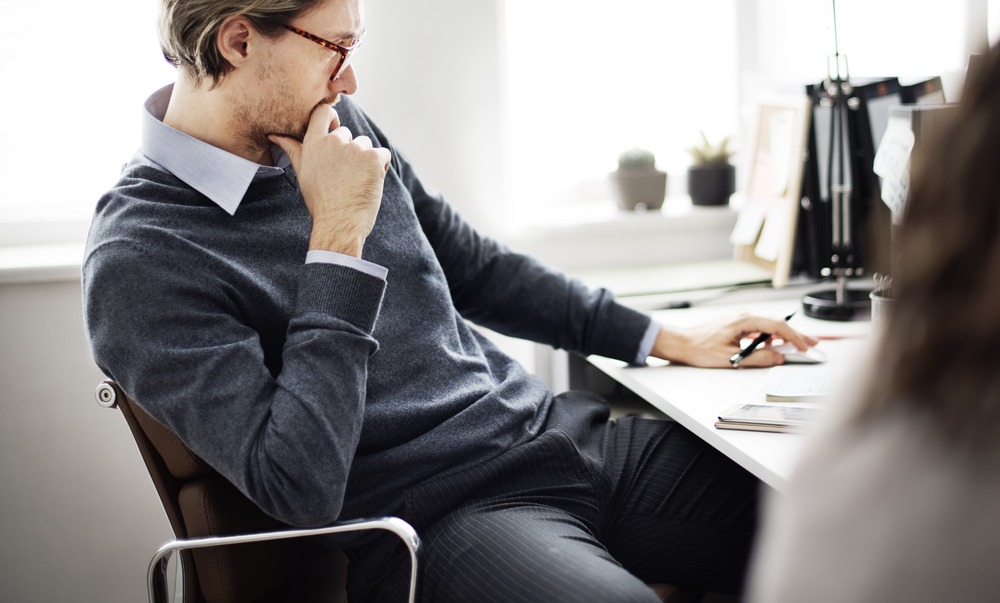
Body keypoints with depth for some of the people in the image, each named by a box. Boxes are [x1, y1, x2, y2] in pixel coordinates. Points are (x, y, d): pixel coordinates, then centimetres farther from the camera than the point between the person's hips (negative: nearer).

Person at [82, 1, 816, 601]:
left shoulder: (336, 129, 8)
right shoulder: (140, 262, -13)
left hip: (560, 434, 8)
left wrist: (670, 341, 19)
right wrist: (339, 236, -18)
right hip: (434, 518, -7)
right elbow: (299, 489, -21)